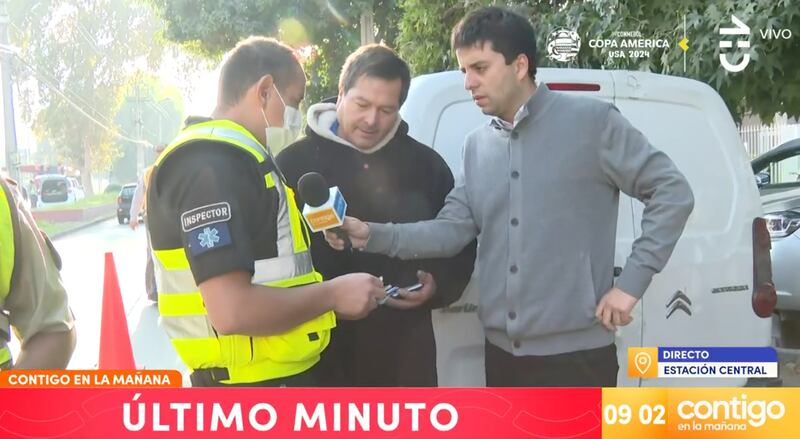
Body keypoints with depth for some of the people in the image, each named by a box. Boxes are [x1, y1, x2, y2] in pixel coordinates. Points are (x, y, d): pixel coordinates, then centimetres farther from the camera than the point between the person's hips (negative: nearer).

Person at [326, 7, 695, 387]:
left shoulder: (591, 121, -6)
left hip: (575, 353, -5)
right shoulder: (477, 145, 11)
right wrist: (374, 235, -9)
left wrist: (632, 281, -10)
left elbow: (672, 192, -4)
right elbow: (453, 229, 5)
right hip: (502, 352, 6)